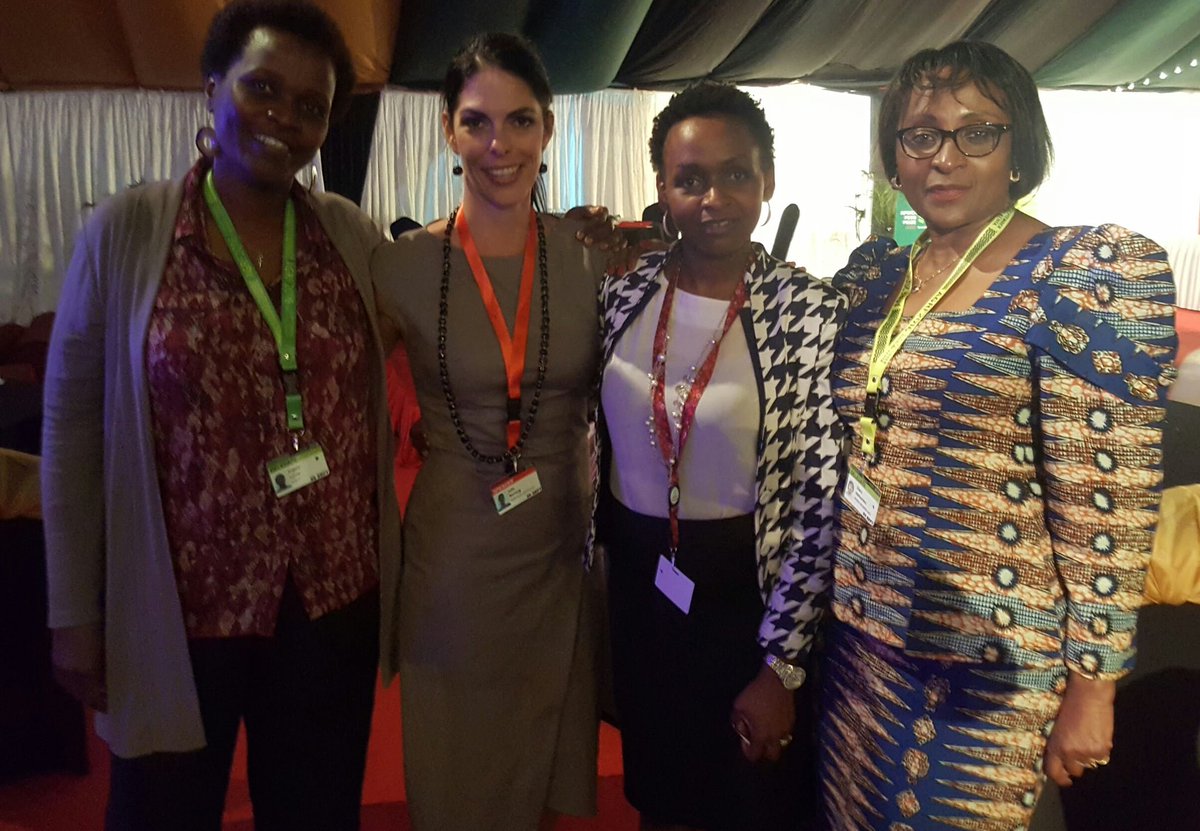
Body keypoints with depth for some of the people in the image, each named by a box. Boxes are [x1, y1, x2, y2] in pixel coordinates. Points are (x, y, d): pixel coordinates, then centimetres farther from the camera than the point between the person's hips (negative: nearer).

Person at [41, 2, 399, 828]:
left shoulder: (356, 235, -1)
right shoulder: (124, 231, -7)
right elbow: (73, 423, -4)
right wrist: (74, 611, -3)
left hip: (335, 601, 2)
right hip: (177, 609, -1)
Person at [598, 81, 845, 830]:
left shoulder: (812, 312, -16)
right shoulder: (624, 293, -4)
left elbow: (820, 502, -15)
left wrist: (781, 666, -13)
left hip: (747, 593, -3)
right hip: (635, 584, 4)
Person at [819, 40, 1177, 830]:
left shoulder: (1094, 271, -13)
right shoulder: (872, 271, 5)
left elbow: (1104, 504, -14)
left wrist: (1091, 684, -12)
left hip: (988, 656, -5)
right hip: (859, 631, 6)